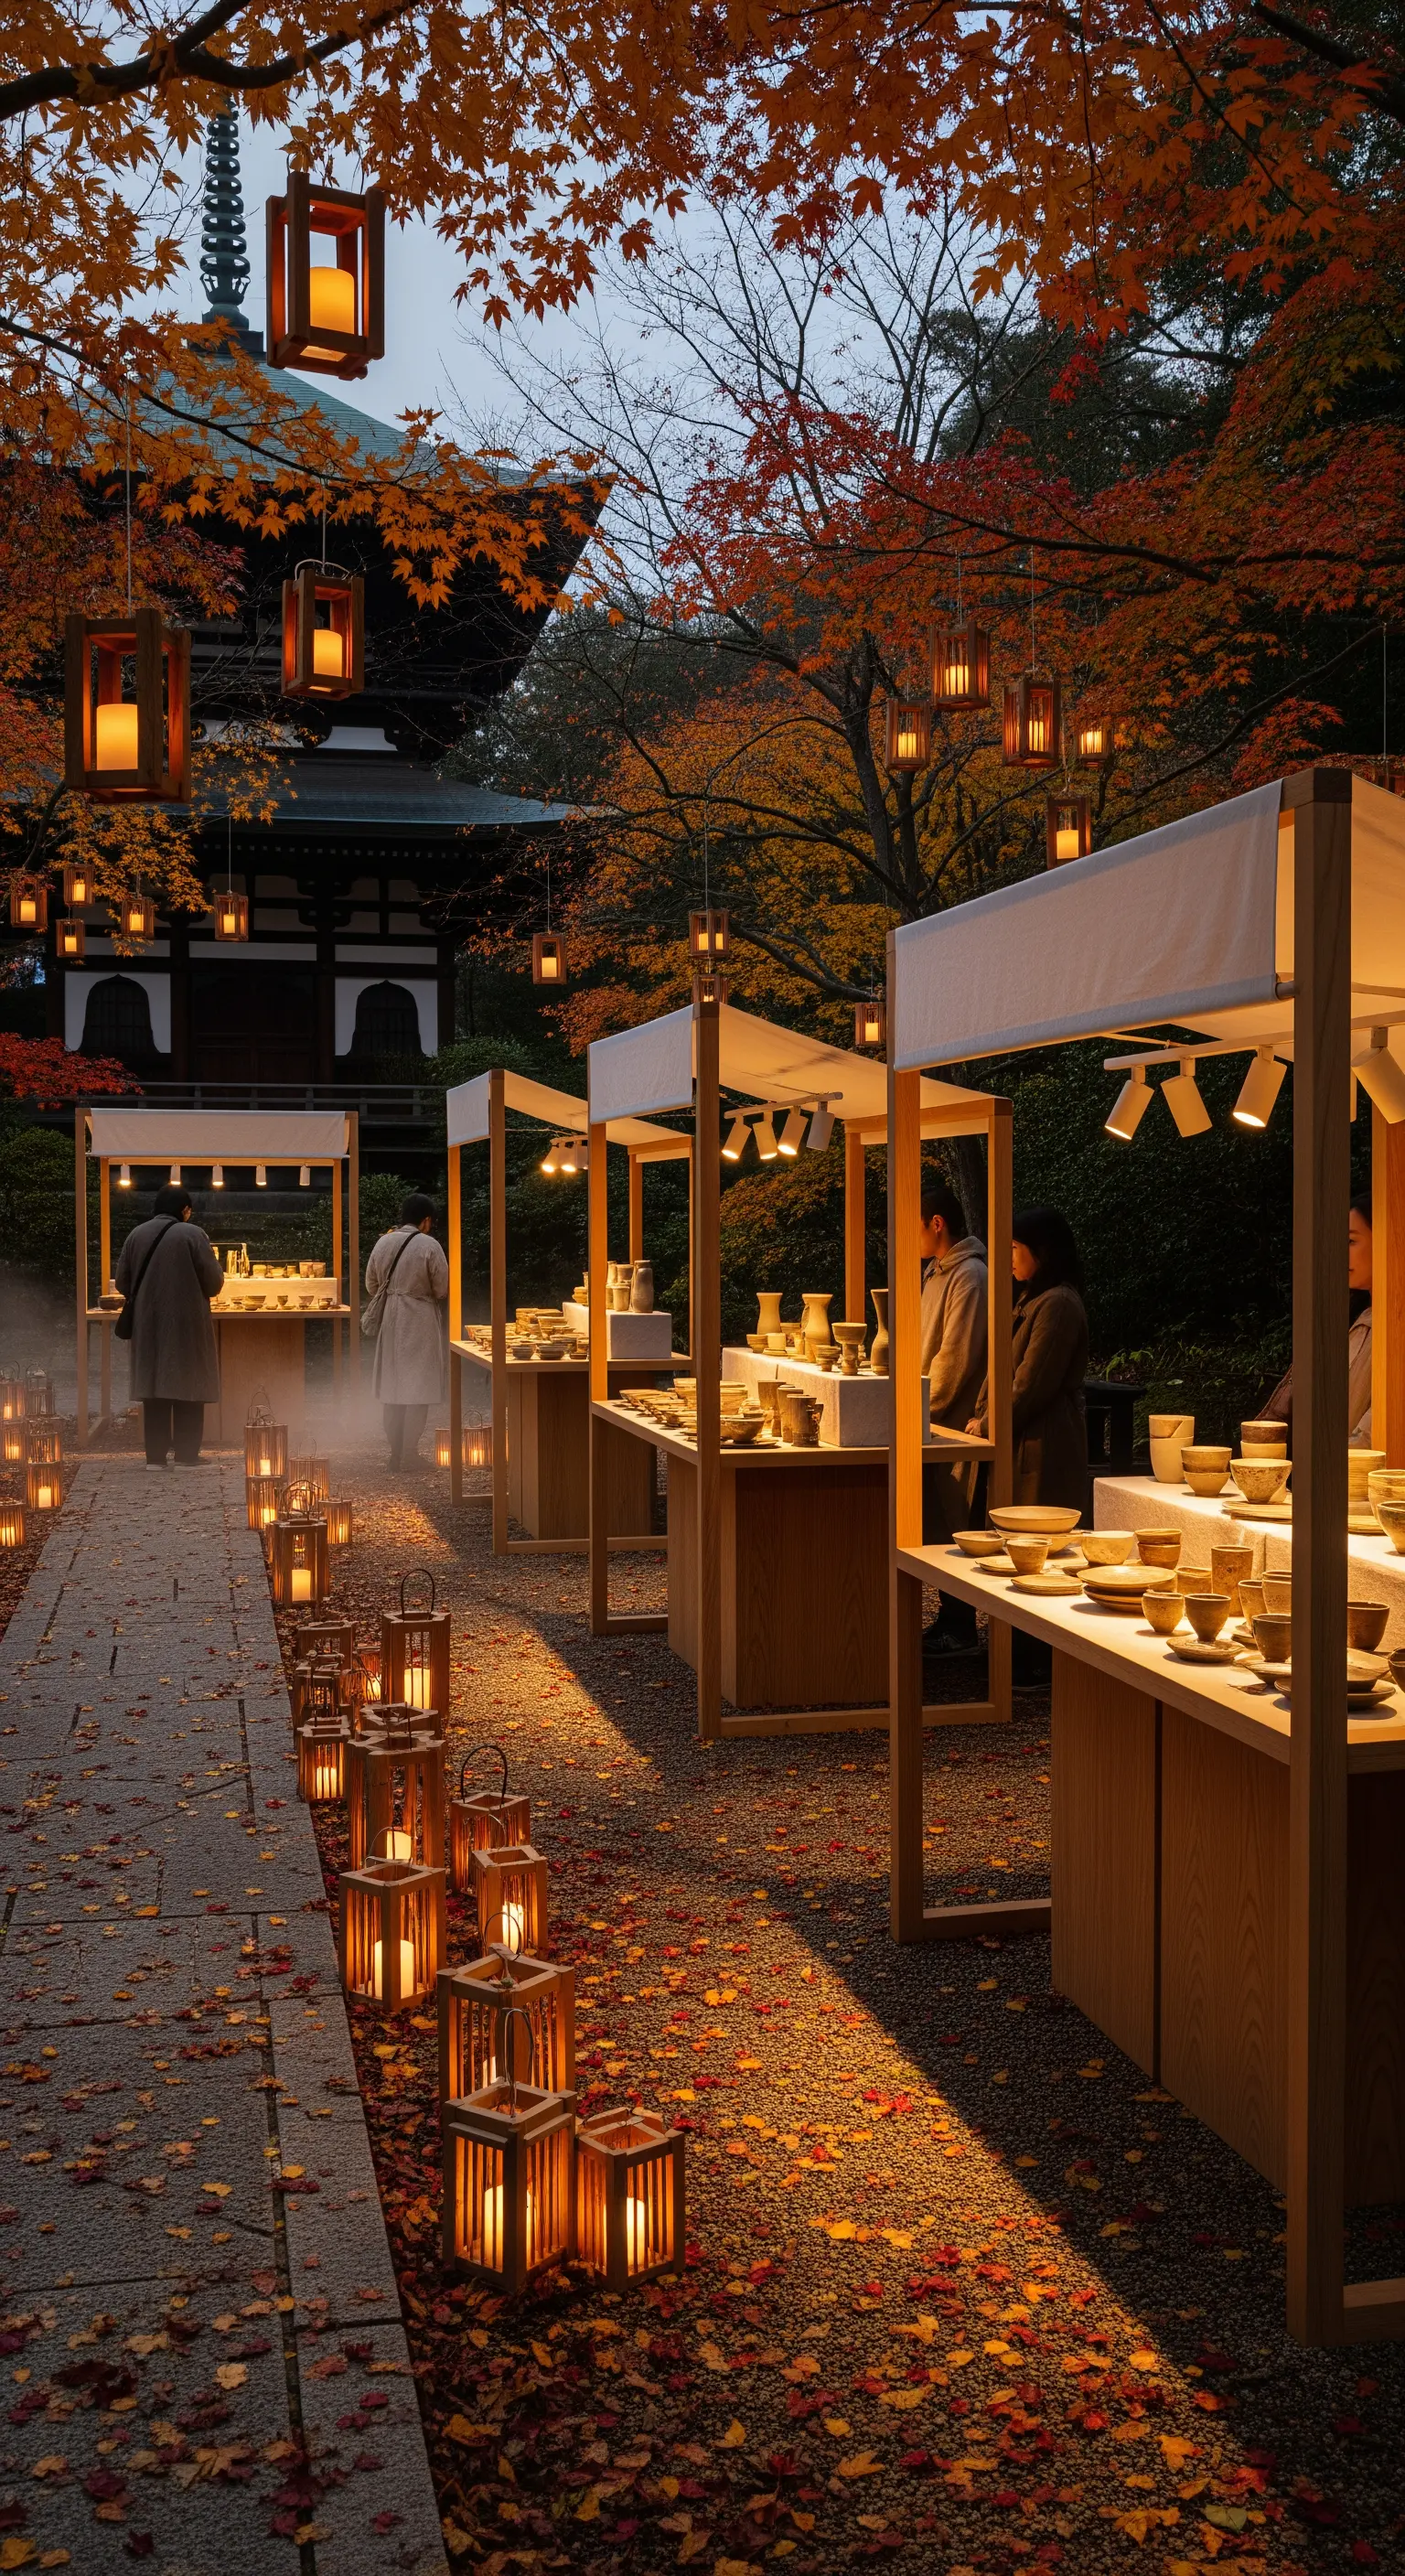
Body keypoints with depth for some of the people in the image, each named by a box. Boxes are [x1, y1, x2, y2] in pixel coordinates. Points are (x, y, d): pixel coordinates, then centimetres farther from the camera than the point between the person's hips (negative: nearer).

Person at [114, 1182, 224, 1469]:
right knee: (187, 1386, 3)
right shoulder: (193, 1234, -10)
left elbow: (122, 1282, 6)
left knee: (154, 1383, 9)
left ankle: (156, 1454, 8)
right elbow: (214, 1282, -9)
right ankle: (186, 1454, 2)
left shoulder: (137, 1235, 3)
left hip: (148, 1325, 4)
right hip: (186, 1324, -4)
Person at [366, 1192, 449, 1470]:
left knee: (391, 1389, 14)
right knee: (418, 1390, 3)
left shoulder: (383, 1242, 1)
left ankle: (396, 1452, 20)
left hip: (389, 1321, 5)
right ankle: (408, 1453, 3)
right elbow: (442, 1290, -9)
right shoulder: (429, 1246, -14)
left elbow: (371, 1286, 9)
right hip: (419, 1323, -5)